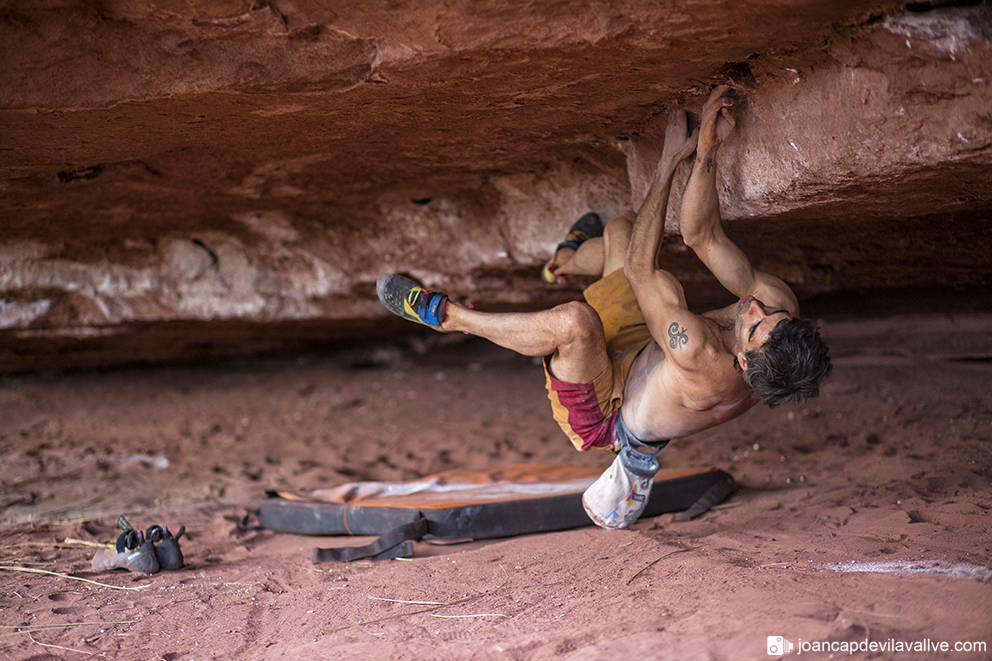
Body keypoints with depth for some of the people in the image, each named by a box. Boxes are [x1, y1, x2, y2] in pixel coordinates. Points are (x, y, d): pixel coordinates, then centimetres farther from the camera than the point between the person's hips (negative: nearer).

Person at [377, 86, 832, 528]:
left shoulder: (702, 358, -45)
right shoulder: (780, 306, -26)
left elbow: (637, 267, -33)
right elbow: (701, 235, -18)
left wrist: (670, 161, -28)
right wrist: (706, 151, -30)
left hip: (603, 415, -7)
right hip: (645, 364, 8)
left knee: (574, 320, -40)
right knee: (621, 226, 10)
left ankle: (447, 315, -15)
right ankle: (570, 260, 47)